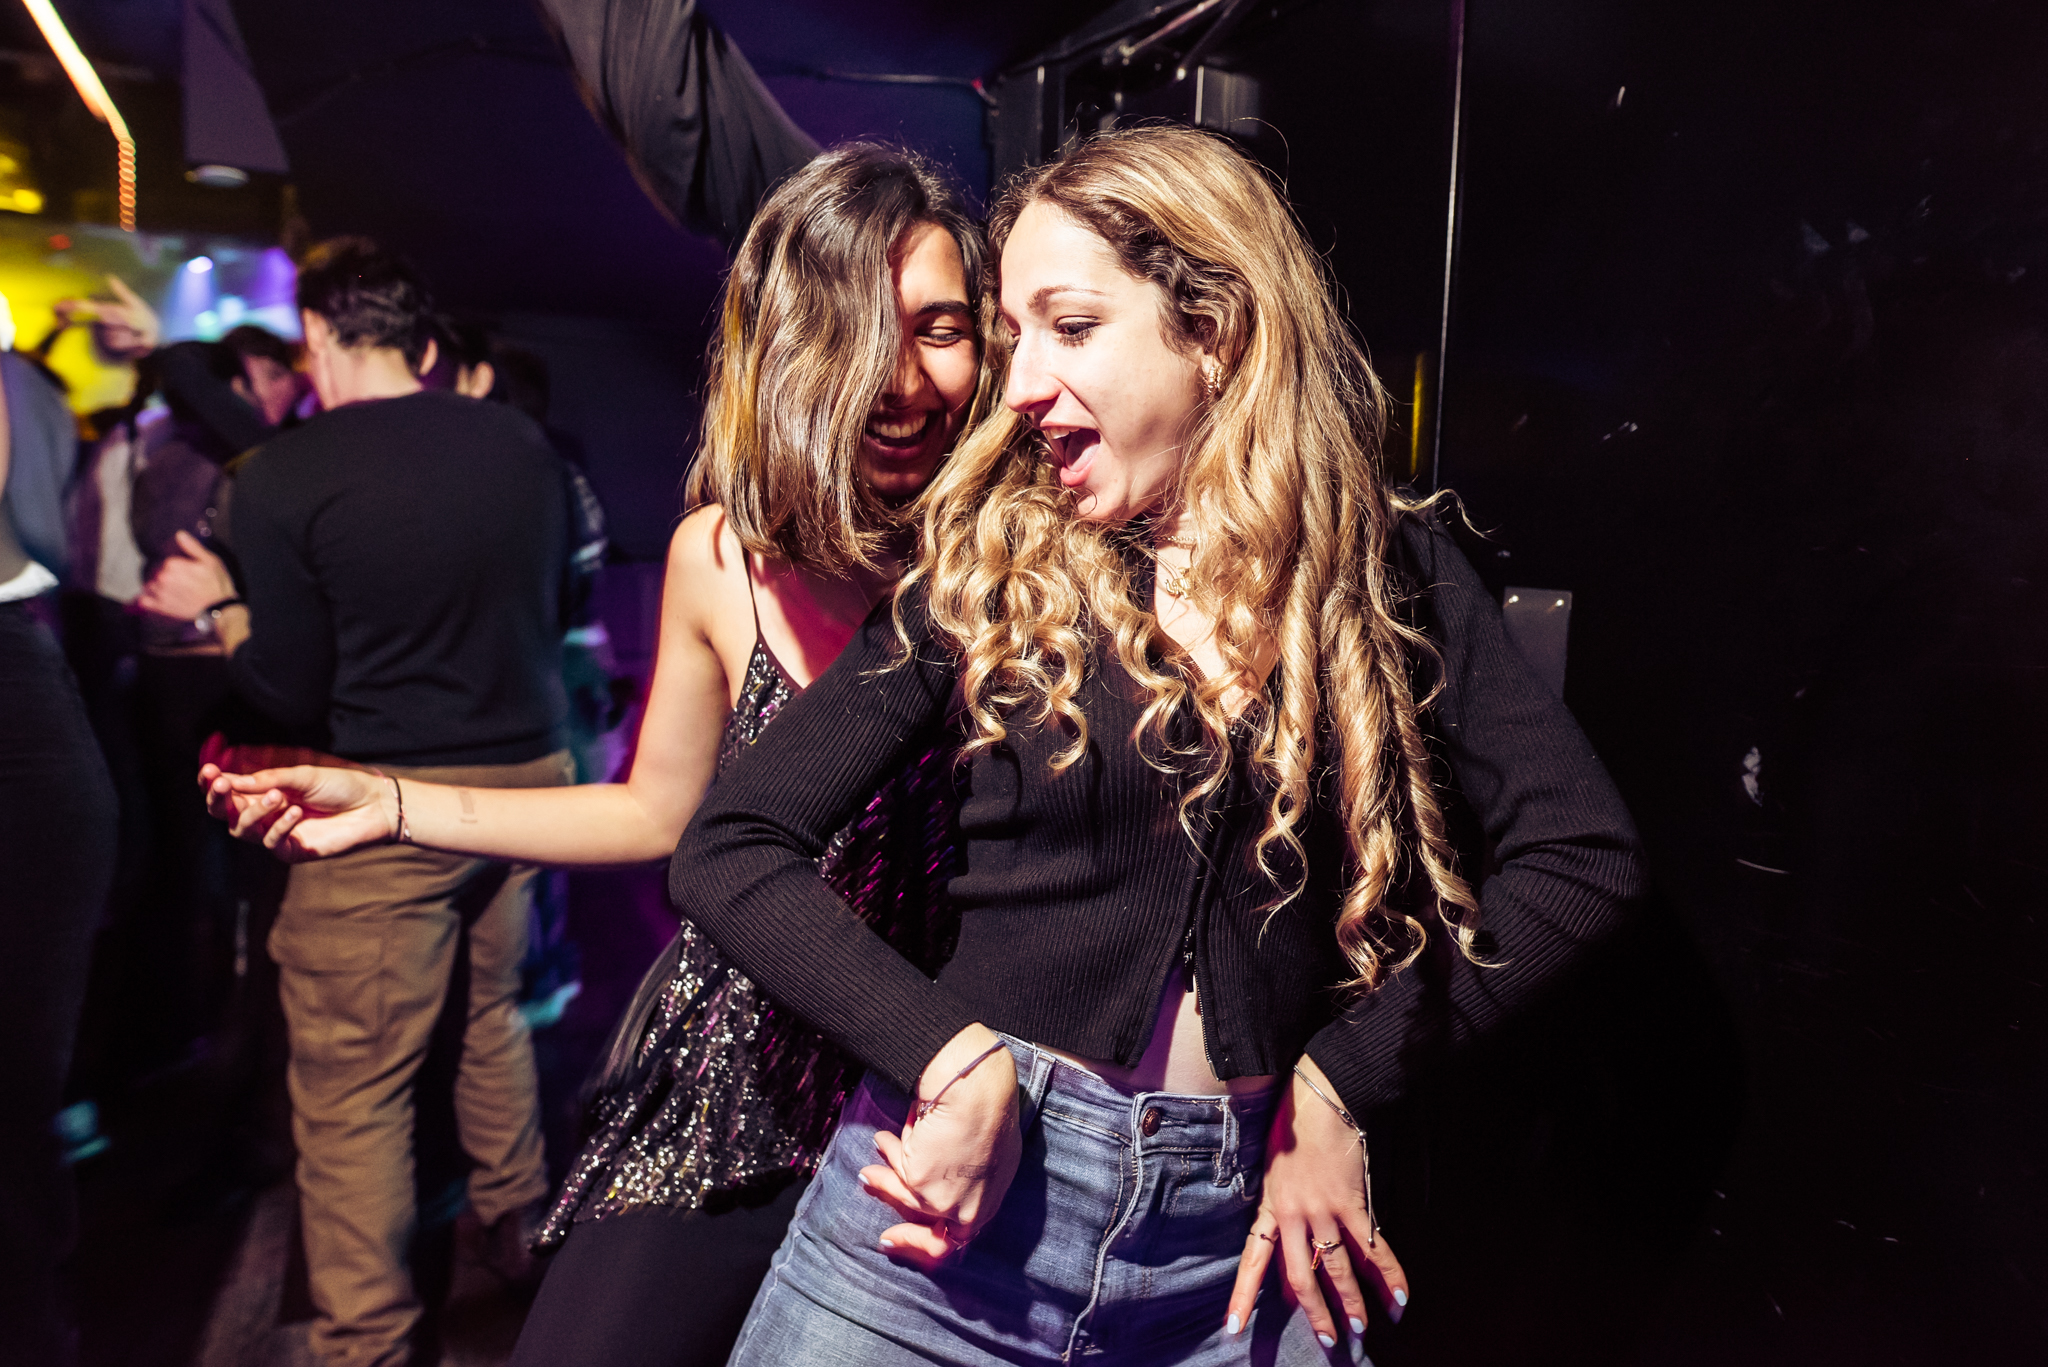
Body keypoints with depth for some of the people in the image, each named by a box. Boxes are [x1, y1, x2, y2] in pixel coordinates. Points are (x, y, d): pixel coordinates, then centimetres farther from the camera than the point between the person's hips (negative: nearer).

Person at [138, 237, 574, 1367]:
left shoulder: (282, 477, -11)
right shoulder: (522, 445, 2)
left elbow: (295, 692, -6)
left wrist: (215, 607, 10)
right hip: (526, 772, 6)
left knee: (352, 1085, 6)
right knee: (489, 1010, 26)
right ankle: (516, 1223, 43)